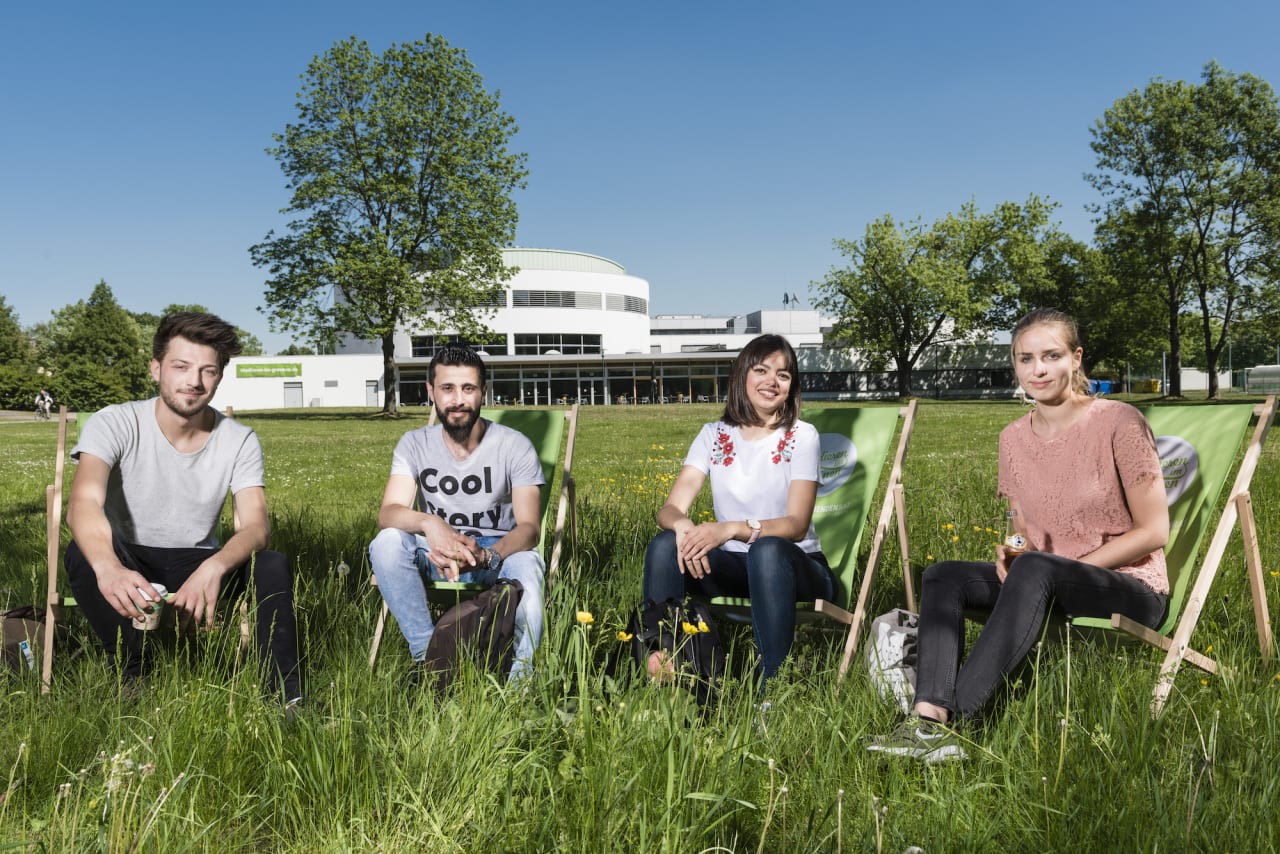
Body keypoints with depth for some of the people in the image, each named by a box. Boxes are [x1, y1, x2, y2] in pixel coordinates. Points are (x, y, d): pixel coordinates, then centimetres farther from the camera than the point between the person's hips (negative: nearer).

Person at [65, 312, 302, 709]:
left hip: (197, 564, 1)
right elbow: (82, 503, -34)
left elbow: (256, 524, -21)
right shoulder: (115, 424, -16)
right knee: (83, 553, -33)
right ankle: (133, 681, -17)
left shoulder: (240, 441, -8)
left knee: (272, 566, -27)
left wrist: (213, 568, -45)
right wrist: (108, 568, -57)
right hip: (127, 563, -1)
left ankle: (286, 699, -18)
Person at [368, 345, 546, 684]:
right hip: (436, 556, 3)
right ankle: (427, 654, -23)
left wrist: (486, 555, -38)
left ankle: (516, 682, -26)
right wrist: (429, 523, -39)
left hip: (499, 554, -2)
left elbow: (528, 526, -16)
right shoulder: (415, 445, -1)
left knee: (526, 564, -36)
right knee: (387, 542, -27)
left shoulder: (515, 446, -8)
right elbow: (388, 513, -15)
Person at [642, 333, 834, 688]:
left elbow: (797, 524, -17)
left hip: (792, 566, -3)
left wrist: (732, 528, -35)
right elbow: (670, 509, -6)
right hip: (734, 565, 3)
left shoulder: (801, 436, -6)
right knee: (665, 544, -25)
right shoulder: (713, 435, 3)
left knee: (766, 550, -38)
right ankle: (658, 672, -20)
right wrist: (682, 524, -33)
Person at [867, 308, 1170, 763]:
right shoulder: (1014, 438, 7)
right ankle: (929, 717, -38)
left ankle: (952, 720, -38)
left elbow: (1153, 531, -10)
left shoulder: (1118, 423, -10)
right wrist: (1010, 552, -10)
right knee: (942, 575, -17)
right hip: (1044, 586, 6)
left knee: (1035, 569, -36)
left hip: (1131, 591, -6)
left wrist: (1049, 561, -16)